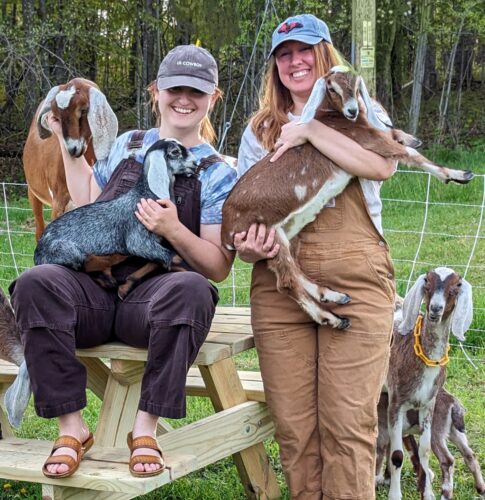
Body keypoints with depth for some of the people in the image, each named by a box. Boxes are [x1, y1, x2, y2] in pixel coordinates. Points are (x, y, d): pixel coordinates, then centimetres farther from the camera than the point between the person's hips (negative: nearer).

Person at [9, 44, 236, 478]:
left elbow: (219, 268, 2)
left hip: (154, 298, -3)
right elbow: (90, 205, 32)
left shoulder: (218, 173, 8)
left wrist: (173, 230, -15)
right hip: (96, 291, 3)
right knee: (35, 284, -30)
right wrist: (69, 144, 27)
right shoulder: (128, 146, 20)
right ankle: (71, 425, -21)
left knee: (191, 289, -39)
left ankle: (146, 426, -25)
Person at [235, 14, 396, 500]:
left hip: (355, 281, -2)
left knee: (348, 421, -7)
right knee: (293, 423, 0)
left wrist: (310, 130, -12)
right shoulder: (260, 130, 18)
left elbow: (382, 166, -11)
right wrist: (247, 245, -7)